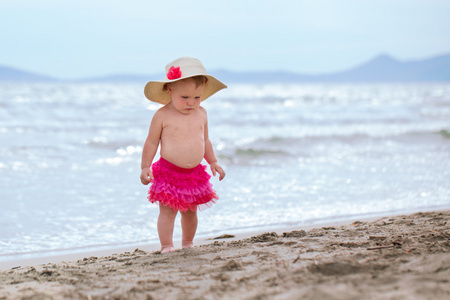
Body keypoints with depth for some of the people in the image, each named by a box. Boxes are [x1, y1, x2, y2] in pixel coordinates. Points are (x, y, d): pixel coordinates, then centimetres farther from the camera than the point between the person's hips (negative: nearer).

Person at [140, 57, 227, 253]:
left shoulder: (201, 114, 5)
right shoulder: (162, 116, -9)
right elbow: (151, 143, -3)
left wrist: (213, 161, 15)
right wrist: (145, 167, -6)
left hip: (195, 174, 5)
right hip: (168, 172, -4)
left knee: (190, 211, 14)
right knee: (167, 211, -7)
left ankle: (187, 244, 29)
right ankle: (166, 247, -1)